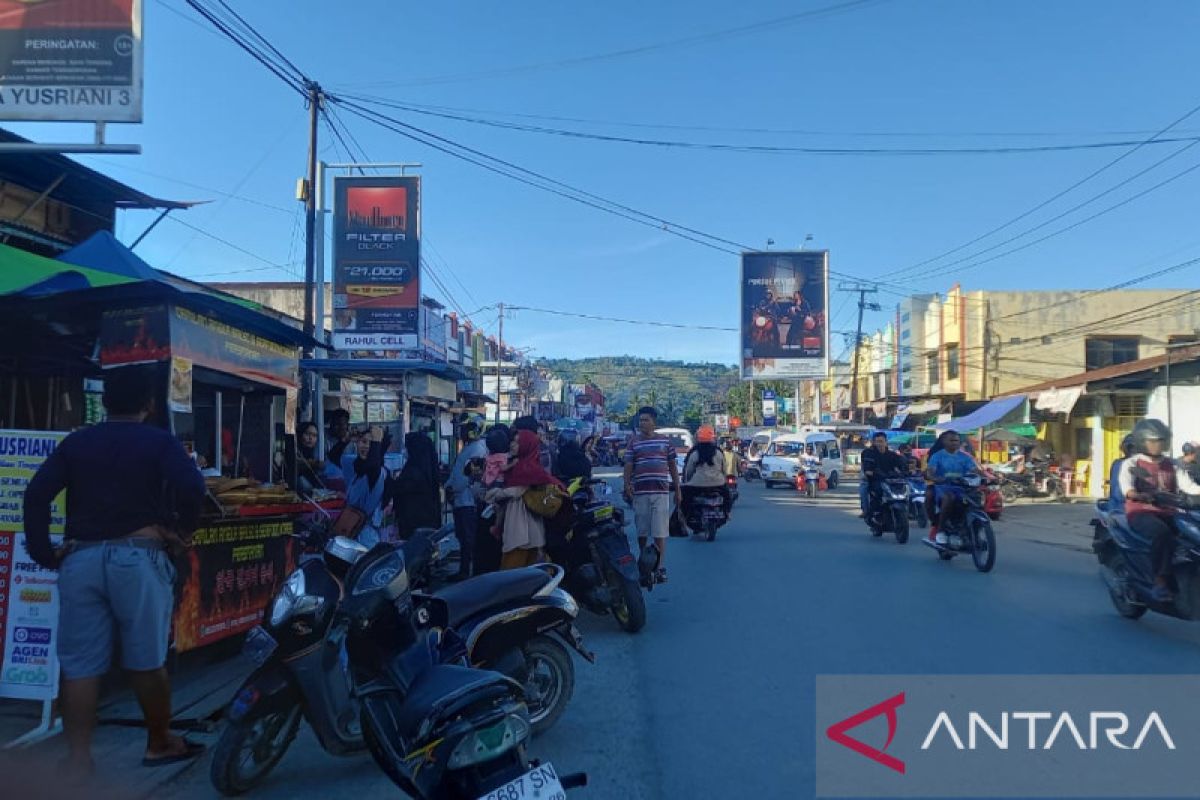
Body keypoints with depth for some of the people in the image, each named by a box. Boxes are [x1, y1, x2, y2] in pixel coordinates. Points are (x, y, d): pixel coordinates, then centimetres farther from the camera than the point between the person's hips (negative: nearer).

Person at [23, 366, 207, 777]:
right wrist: (182, 529, -1)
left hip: (80, 558, 3)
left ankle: (77, 760, 7)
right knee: (147, 661, 8)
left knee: (80, 666, 6)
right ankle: (160, 743, 23)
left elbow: (36, 495, 2)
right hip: (137, 557, -3)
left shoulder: (75, 443, 12)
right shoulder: (159, 442, 2)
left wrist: (44, 552, 6)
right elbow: (191, 487, -15)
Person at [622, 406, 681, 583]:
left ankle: (659, 568, 0)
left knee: (660, 532, -4)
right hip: (640, 492, 1)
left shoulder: (665, 441, 9)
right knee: (641, 532, 9)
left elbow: (673, 466, 13)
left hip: (661, 491, 0)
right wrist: (627, 486, -13)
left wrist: (678, 489, 11)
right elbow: (628, 466, 1)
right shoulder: (634, 442, 6)